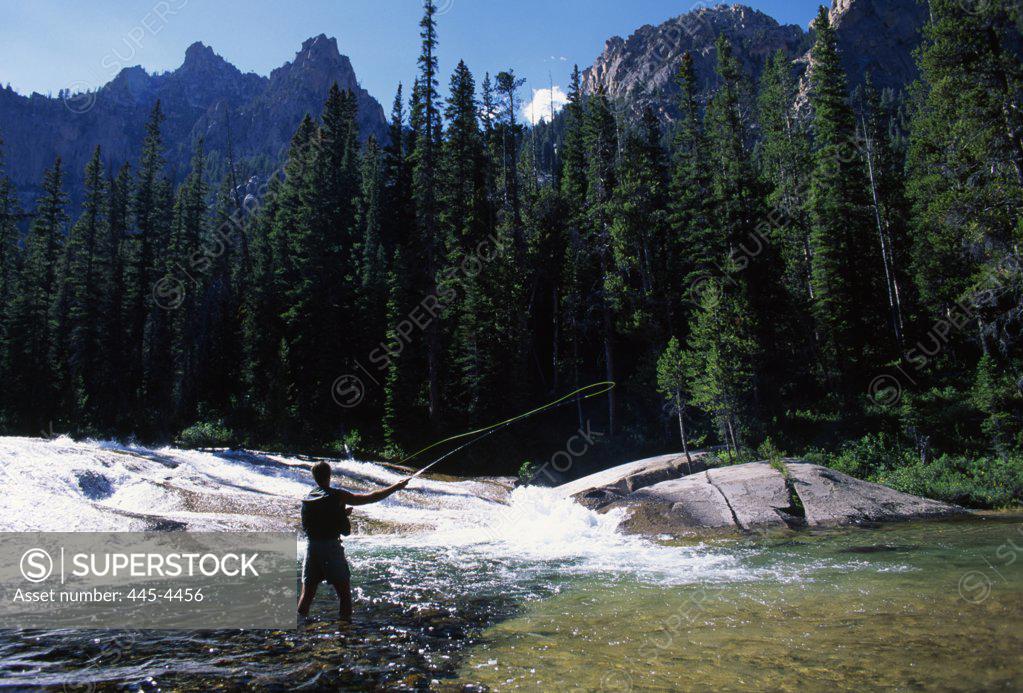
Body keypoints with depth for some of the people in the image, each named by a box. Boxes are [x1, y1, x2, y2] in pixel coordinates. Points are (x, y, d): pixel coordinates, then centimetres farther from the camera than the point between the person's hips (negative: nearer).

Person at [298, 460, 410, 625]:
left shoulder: (307, 499, 7)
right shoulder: (337, 496, -9)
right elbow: (371, 498, -9)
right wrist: (396, 487, -2)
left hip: (311, 548, 5)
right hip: (332, 548, -5)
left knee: (307, 593, 12)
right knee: (344, 592, 5)